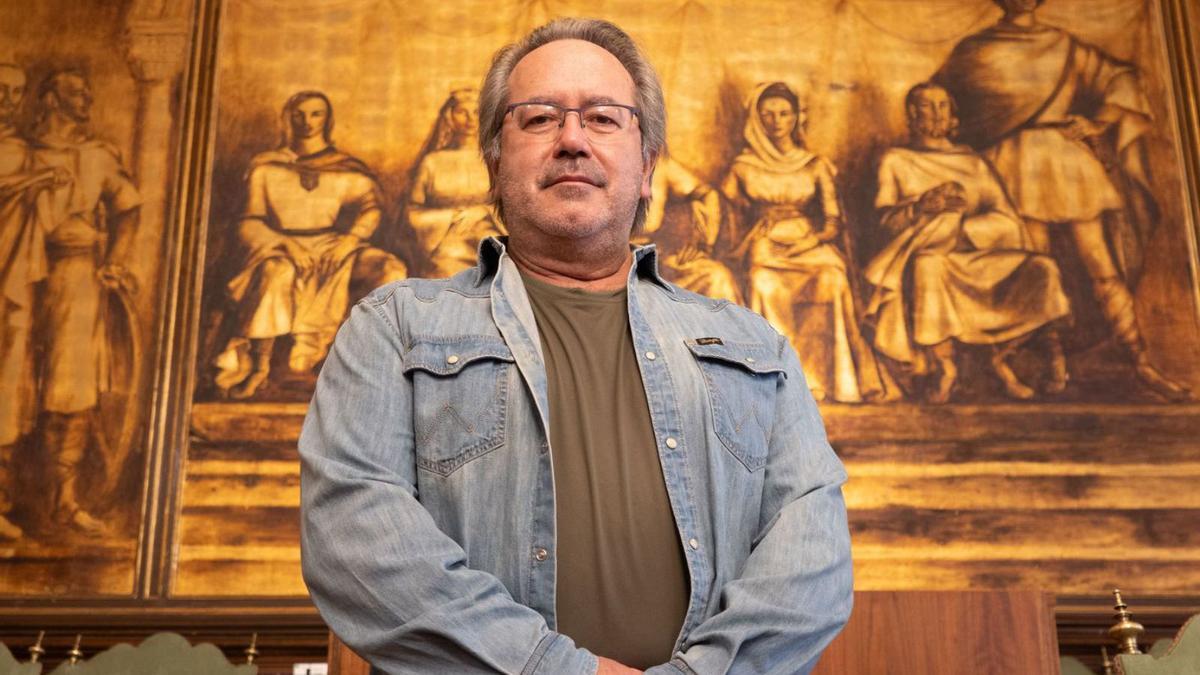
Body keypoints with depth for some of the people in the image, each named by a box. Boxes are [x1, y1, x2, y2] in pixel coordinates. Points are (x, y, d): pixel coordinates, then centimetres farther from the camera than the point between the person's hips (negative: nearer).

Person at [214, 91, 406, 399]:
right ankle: (259, 366, -29)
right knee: (278, 271, -39)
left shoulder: (347, 169, 13)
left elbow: (369, 206, -2)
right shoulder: (266, 167, 11)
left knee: (392, 270, -26)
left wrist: (351, 237, -23)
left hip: (332, 247, 2)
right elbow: (251, 223, 4)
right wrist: (285, 244, -16)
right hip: (280, 247, -2)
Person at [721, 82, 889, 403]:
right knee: (766, 284, -36)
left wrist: (809, 241, -12)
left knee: (831, 278, -34)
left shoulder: (816, 165, 14)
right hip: (766, 249, 0)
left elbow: (833, 221, 8)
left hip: (811, 247, 1)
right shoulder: (744, 167, 13)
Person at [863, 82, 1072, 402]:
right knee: (928, 266, -40)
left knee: (1041, 269, -21)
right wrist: (923, 206, -17)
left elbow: (1006, 219, 10)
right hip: (925, 253, -3)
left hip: (976, 254, 3)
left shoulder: (973, 162, 21)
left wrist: (961, 224, -9)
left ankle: (1001, 358, -9)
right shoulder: (896, 161, 14)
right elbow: (887, 218, 0)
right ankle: (946, 367, -27)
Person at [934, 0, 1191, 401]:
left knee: (1104, 267, -3)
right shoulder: (975, 51, 10)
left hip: (1068, 162, 2)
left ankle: (1142, 365, -1)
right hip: (1018, 168, -2)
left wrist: (1098, 122, 0)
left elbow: (1122, 84, 16)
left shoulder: (1066, 48, 15)